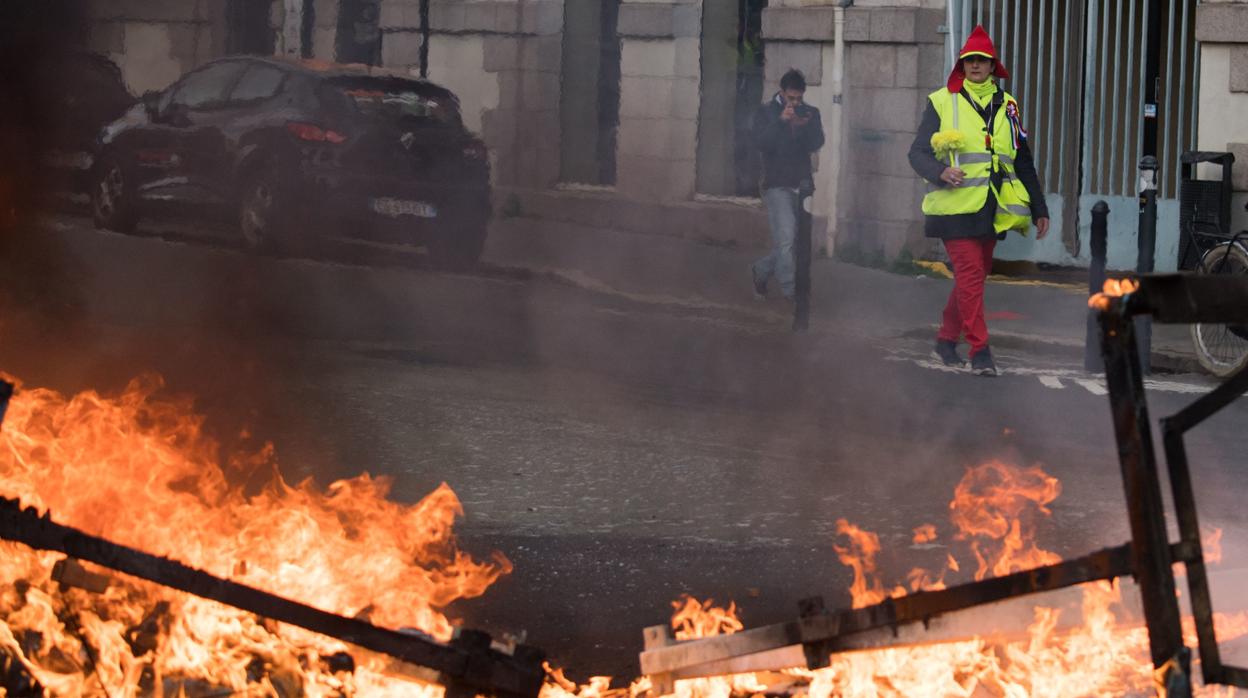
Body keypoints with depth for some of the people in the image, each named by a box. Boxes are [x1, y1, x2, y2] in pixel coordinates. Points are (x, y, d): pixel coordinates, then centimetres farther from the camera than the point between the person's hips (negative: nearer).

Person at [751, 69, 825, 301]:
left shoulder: (810, 113, 8)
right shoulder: (765, 113, 1)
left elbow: (816, 144, -6)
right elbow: (760, 142, -14)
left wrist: (807, 126, -25)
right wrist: (781, 121, -23)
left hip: (801, 185, 4)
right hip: (777, 185, -4)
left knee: (789, 241, 8)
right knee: (786, 237, -15)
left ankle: (761, 271, 30)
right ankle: (790, 288, -11)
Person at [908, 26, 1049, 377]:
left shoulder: (1007, 106, 14)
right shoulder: (942, 102, 2)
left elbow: (1023, 161, 20)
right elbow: (918, 153, 0)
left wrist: (1039, 209, 18)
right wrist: (941, 172, -21)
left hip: (991, 210, 5)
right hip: (955, 206, -5)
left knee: (974, 276, 10)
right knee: (969, 275, -12)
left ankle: (947, 339, 25)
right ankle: (980, 352, -13)